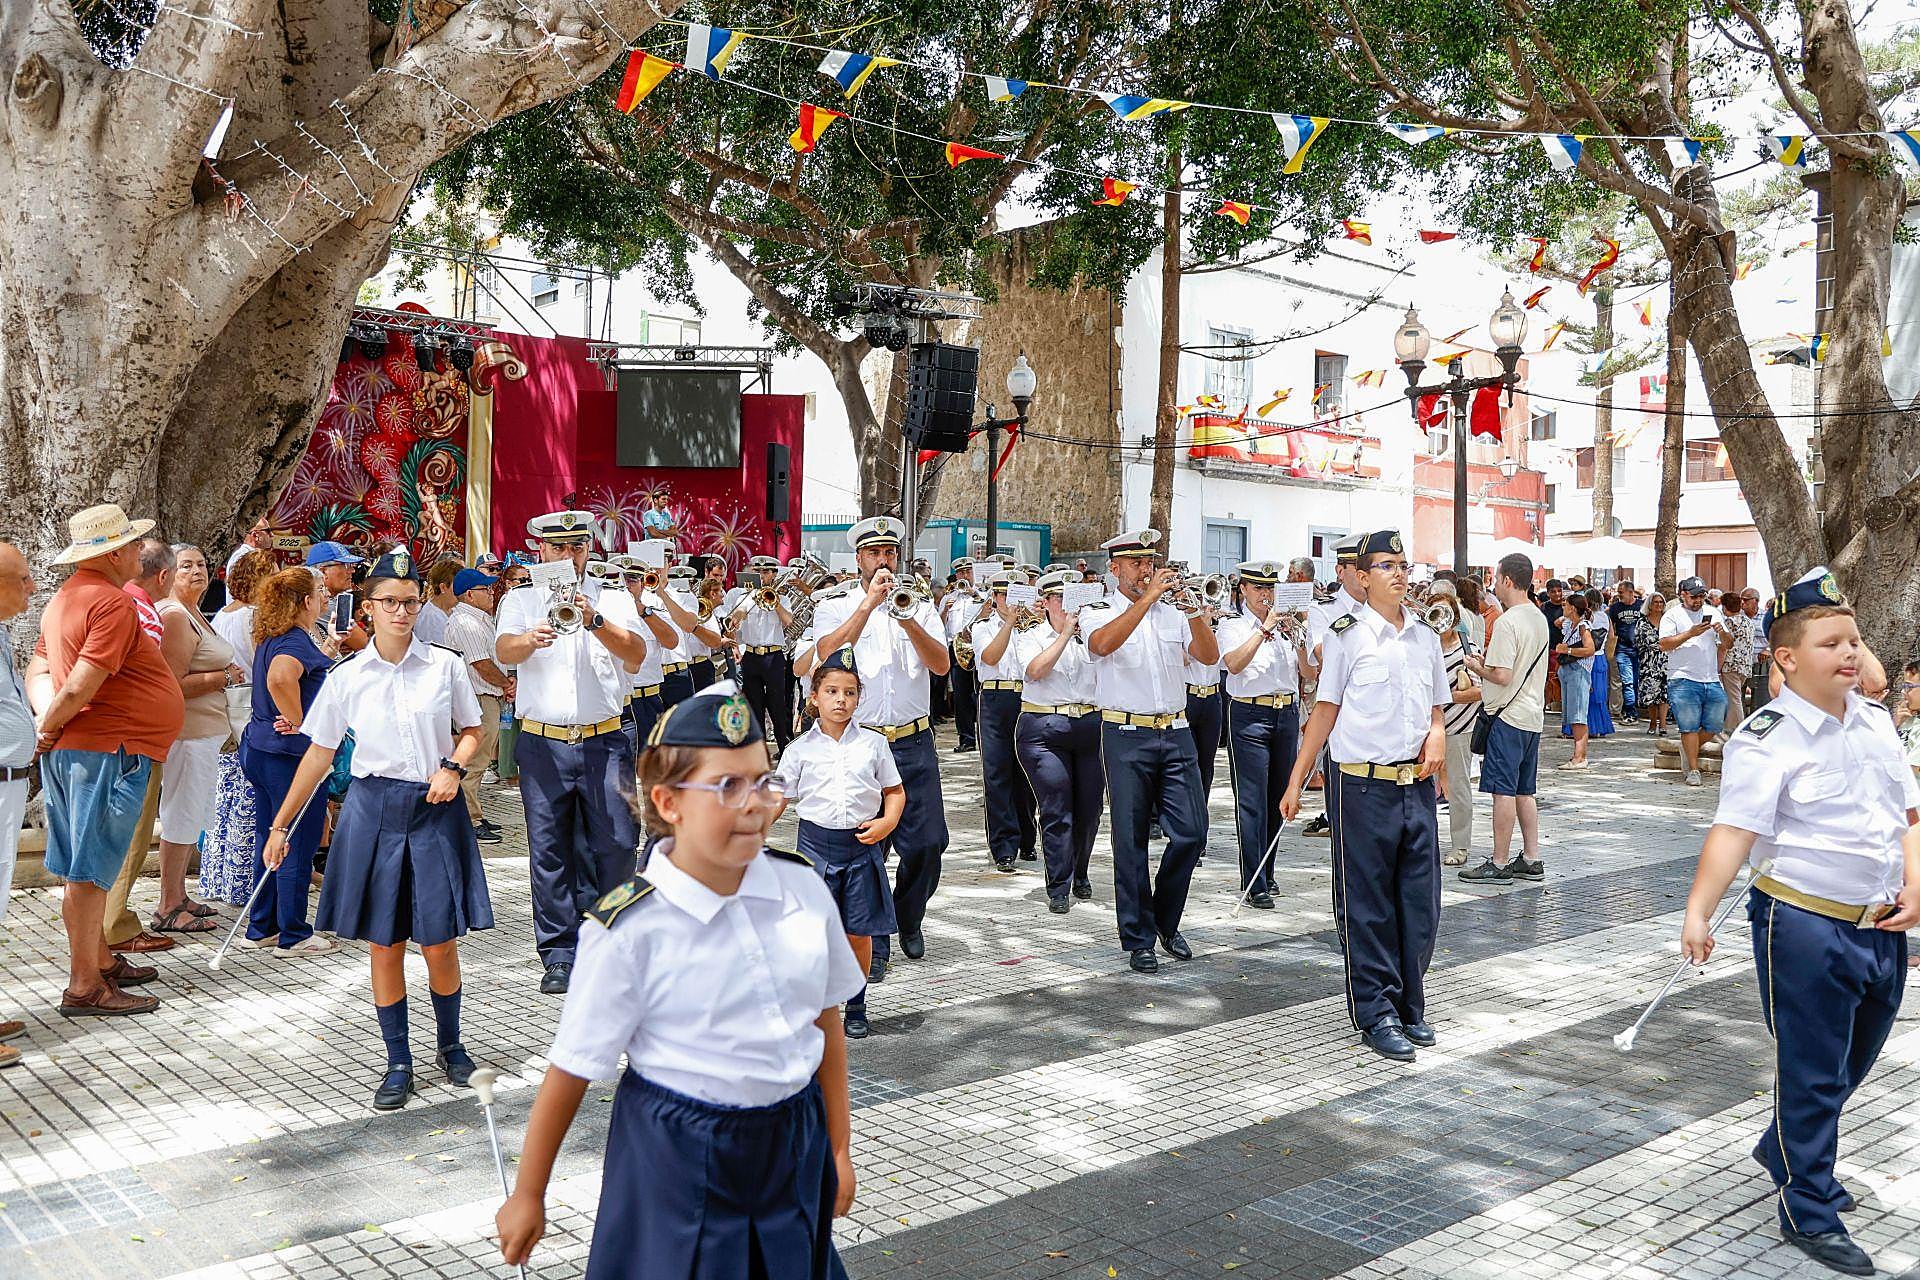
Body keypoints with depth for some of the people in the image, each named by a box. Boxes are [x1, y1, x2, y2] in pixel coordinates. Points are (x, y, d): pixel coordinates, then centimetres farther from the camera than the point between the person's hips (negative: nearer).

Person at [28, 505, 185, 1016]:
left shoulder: (66, 597, 16)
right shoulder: (113, 601, -17)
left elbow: (39, 666, 15)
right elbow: (80, 687, -23)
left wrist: (45, 717, 0)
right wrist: (48, 726, -7)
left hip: (71, 749, 10)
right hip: (108, 749, -10)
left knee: (86, 867, 17)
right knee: (91, 869, -6)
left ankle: (101, 960, 29)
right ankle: (84, 987, -1)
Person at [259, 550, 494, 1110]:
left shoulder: (446, 665, -1)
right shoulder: (347, 678, 1)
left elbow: (472, 731, 10)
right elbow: (318, 756, 7)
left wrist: (454, 767, -11)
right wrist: (280, 826, 7)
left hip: (435, 810, -1)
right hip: (374, 810, 1)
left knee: (439, 942, 1)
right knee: (384, 945, 5)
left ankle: (449, 1043, 26)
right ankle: (398, 1063, 18)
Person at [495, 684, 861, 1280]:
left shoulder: (803, 889, -6)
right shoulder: (630, 930, -18)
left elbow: (826, 1019, 5)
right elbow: (571, 1068, -9)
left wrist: (839, 1148, 11)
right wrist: (528, 1196, -1)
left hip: (793, 1146, 4)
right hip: (677, 1160, -4)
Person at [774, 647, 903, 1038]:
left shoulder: (873, 743, 4)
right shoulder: (800, 749, 1)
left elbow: (895, 790, 11)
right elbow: (779, 799, 4)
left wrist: (887, 822, -8)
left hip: (862, 844, 1)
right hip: (817, 843, -1)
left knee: (859, 932, 6)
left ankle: (856, 1007, 24)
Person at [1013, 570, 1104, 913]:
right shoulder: (1030, 638, 5)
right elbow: (1036, 670, -14)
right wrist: (1066, 633, -15)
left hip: (1091, 727, 3)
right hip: (1045, 731, -3)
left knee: (1089, 808, 7)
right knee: (1056, 809, -7)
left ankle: (1080, 876, 26)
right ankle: (1058, 889, -1)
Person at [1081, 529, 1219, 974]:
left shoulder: (1172, 612, 14)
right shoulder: (1098, 613, 2)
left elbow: (1209, 655, 1)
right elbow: (1103, 644, -21)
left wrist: (1193, 607, -13)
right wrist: (1149, 596, -23)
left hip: (1176, 735, 4)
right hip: (1127, 736, -3)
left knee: (1191, 833, 0)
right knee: (1131, 840, 1)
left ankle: (1166, 921, 21)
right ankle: (1138, 940, 11)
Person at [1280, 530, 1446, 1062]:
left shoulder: (1426, 636, 12)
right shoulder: (1347, 635, -3)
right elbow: (1325, 710, -1)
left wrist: (1437, 733, -1)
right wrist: (1296, 781, -3)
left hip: (1417, 784, 5)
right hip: (1362, 785, -5)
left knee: (1420, 902, 9)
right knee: (1367, 906, 2)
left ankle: (1409, 1008, 22)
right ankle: (1376, 1014, 11)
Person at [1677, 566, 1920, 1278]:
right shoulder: (1766, 740, -15)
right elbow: (1733, 831, -24)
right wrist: (1697, 912, -34)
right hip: (1805, 925, -7)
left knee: (1851, 1064, 21)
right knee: (1812, 1074, 3)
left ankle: (1785, 1154, 45)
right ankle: (1809, 1215, 20)